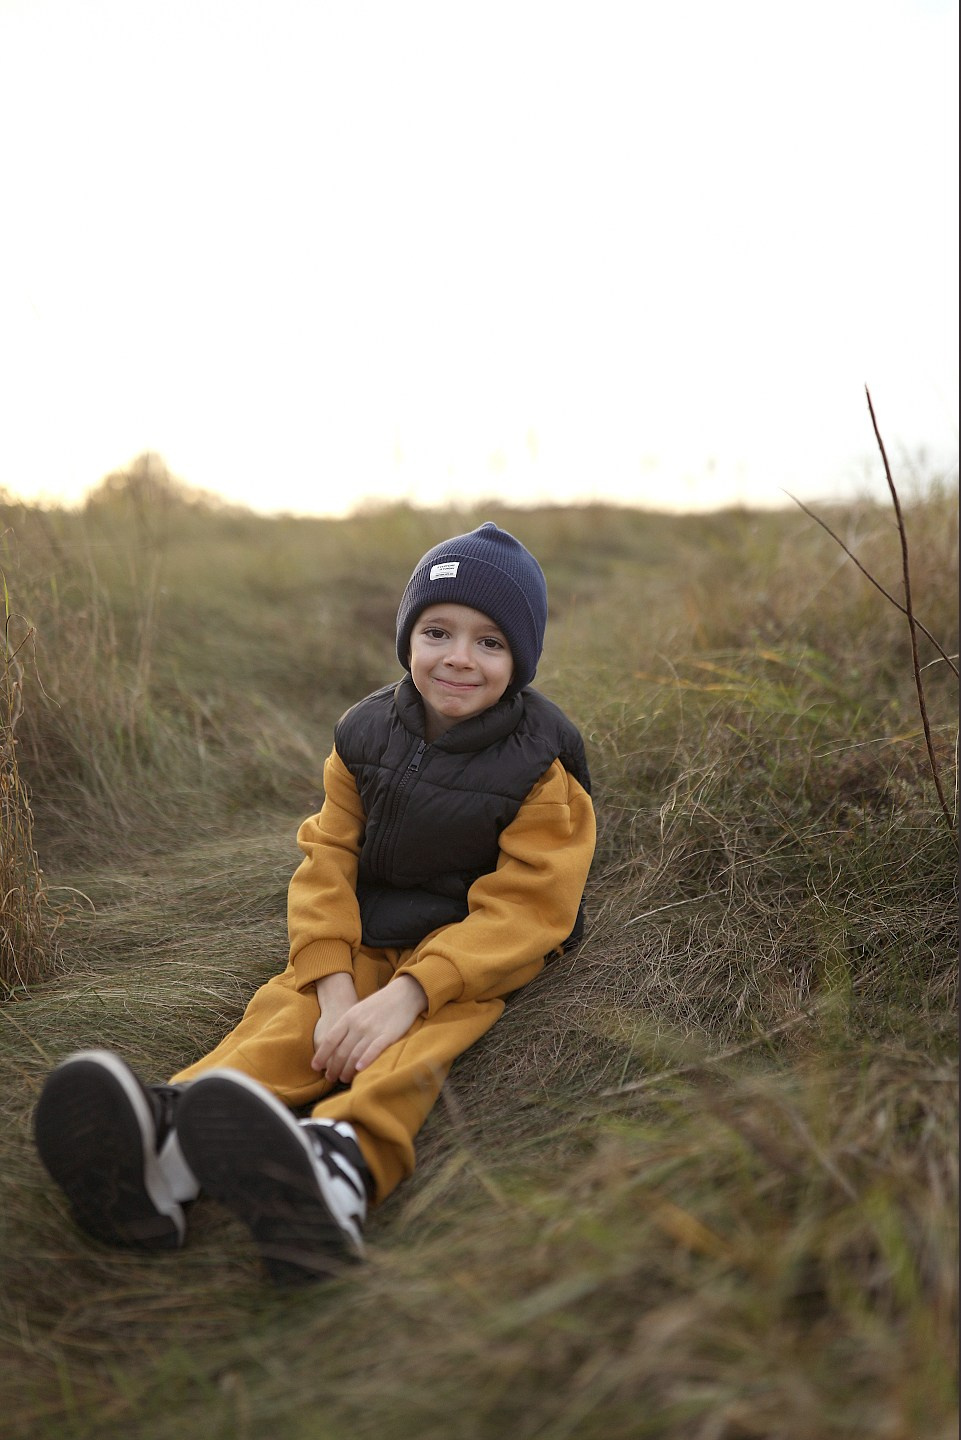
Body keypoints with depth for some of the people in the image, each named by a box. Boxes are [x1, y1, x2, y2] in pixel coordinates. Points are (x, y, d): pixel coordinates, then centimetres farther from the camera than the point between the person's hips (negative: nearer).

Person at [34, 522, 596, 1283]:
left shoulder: (541, 763, -10)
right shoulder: (365, 736, 3)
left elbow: (523, 908, -17)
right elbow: (326, 864, -2)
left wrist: (405, 994, -30)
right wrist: (335, 987, -21)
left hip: (476, 948, -3)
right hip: (365, 941, 4)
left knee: (420, 1035, -34)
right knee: (289, 1006, -25)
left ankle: (343, 1161, -64)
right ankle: (166, 1143, -52)